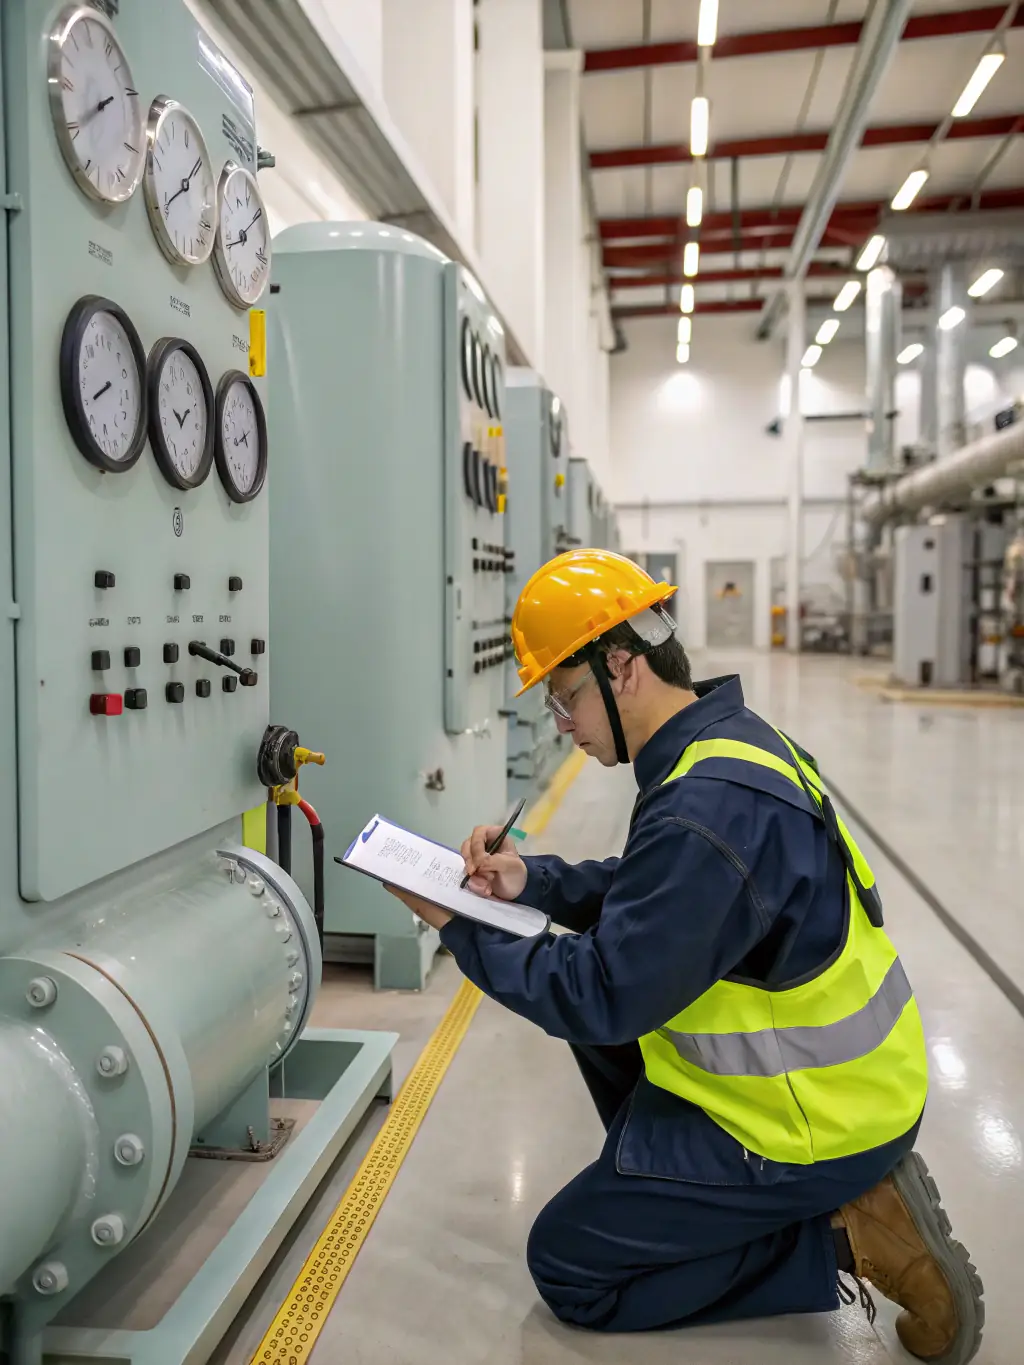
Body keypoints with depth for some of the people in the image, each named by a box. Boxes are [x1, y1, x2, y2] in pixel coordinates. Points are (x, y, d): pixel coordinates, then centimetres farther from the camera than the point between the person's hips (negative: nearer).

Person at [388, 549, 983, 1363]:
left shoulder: (707, 810, -31)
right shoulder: (730, 738, 0)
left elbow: (604, 997, -26)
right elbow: (647, 895, 11)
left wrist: (461, 931, -15)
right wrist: (531, 882, -2)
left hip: (814, 1119, -9)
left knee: (566, 1268, 4)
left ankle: (843, 1236, 0)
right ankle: (667, 1181, 19)